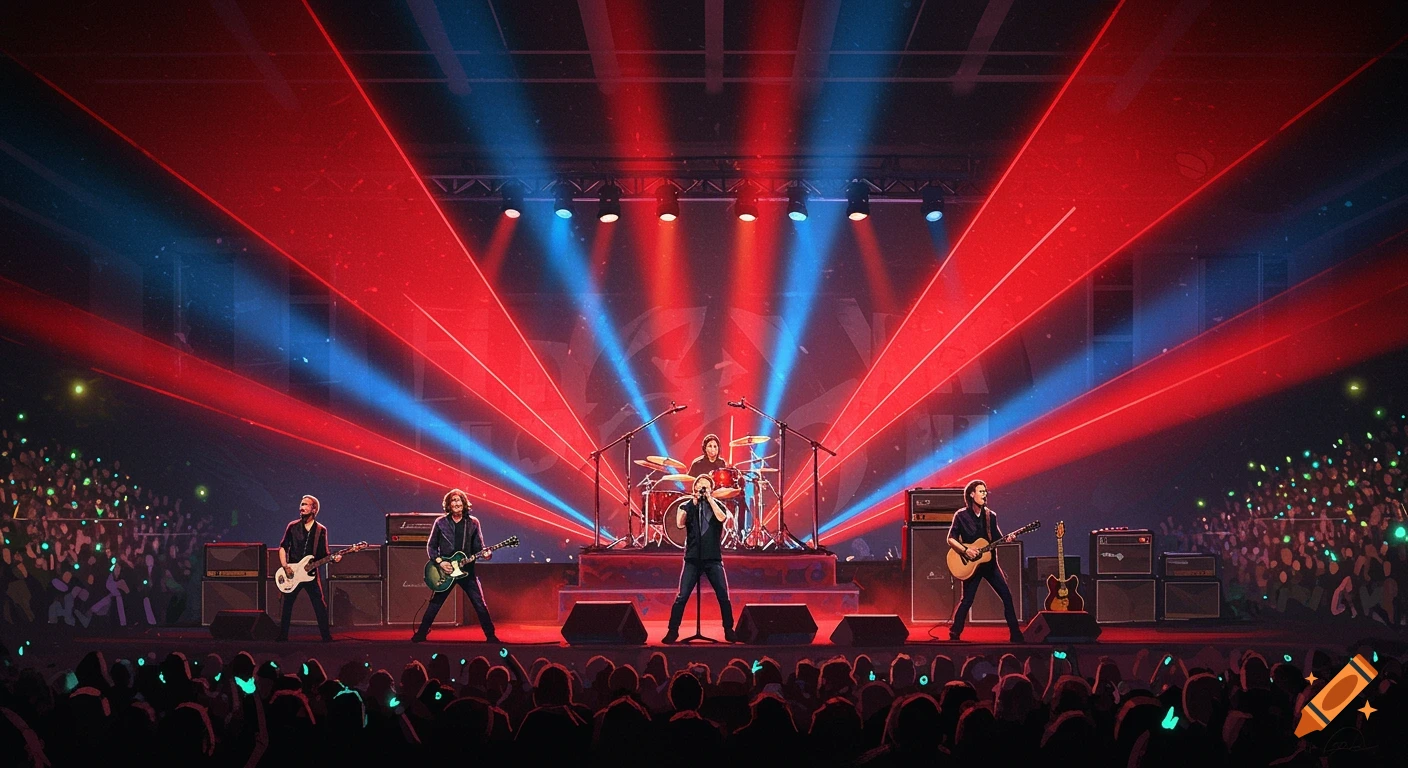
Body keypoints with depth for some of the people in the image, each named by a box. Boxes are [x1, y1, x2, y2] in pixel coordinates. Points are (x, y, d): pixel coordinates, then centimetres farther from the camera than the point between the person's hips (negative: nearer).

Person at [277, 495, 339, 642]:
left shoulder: (321, 530, 5)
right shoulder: (293, 527, 5)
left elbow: (323, 554, 6)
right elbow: (283, 547, 8)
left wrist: (333, 558, -14)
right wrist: (284, 565, -5)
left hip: (311, 572, -1)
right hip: (292, 573, 1)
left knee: (320, 606, -5)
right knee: (287, 604, 4)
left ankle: (327, 636, 0)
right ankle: (283, 635, 13)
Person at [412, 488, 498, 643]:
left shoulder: (473, 523, 3)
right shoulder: (441, 523, 0)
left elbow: (479, 547, 6)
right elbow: (431, 546, 4)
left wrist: (485, 553, -16)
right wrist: (439, 562, -10)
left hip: (467, 570, 1)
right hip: (445, 571, -1)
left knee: (480, 604, -1)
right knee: (434, 605, 4)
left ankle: (490, 636, 7)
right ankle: (420, 634, 16)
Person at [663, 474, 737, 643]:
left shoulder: (717, 505, 8)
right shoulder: (687, 506, 7)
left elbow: (722, 518, -15)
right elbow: (680, 524, -12)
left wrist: (709, 499, -11)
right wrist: (694, 502, -11)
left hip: (713, 559, 1)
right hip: (692, 559, 0)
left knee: (723, 596, -2)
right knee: (682, 597, -6)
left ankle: (729, 630, 11)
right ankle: (672, 631, 1)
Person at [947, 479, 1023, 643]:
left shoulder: (990, 516, 7)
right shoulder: (962, 516, -5)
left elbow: (997, 538, 9)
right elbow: (951, 539, -6)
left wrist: (1007, 539, -12)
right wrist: (965, 550, -19)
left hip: (989, 562, 4)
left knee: (1007, 596, 0)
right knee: (967, 600, -5)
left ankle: (1016, 635, 5)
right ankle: (954, 634, 7)